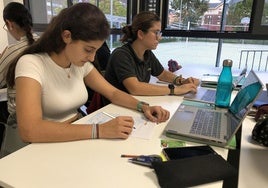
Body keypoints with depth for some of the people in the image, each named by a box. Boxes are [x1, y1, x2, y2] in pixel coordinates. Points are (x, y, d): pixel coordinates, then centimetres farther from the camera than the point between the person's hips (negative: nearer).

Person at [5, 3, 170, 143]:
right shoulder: (31, 64, -19)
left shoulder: (80, 64, 1)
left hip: (77, 138, 6)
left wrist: (143, 106, -12)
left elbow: (113, 93, 6)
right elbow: (29, 130, -32)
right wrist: (99, 130, -37)